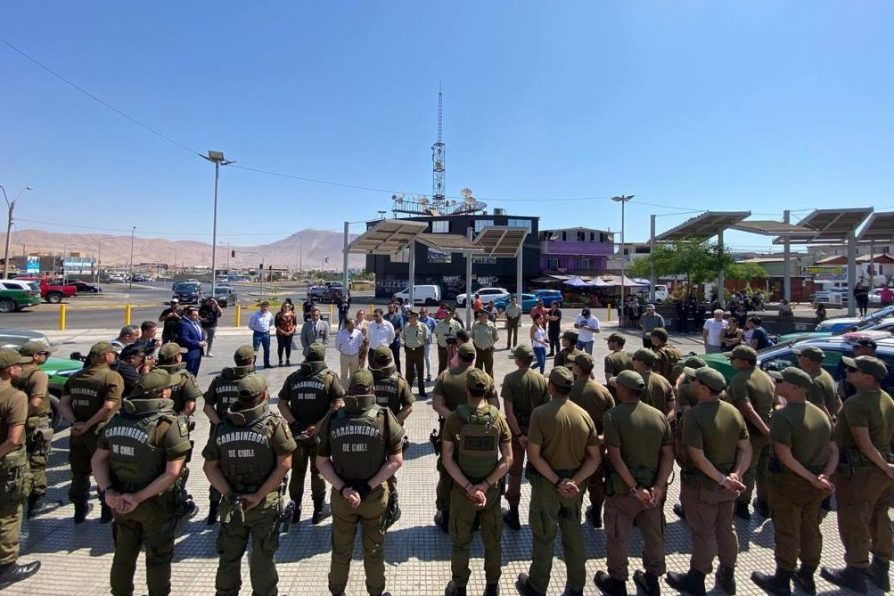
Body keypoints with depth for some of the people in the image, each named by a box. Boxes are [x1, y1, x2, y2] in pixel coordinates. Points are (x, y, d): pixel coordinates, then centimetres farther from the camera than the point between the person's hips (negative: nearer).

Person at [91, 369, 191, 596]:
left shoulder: (117, 419, -1)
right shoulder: (170, 424, -21)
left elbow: (98, 459, 1)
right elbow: (172, 473, -25)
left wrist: (108, 491, -8)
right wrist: (139, 497, -18)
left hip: (121, 501, 6)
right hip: (156, 504, -6)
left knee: (124, 554, 26)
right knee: (158, 558, 15)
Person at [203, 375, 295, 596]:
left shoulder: (221, 427, -2)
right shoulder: (274, 423, -15)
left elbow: (210, 467, -1)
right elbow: (284, 464, -18)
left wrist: (230, 494, -6)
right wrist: (258, 496, -14)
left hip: (231, 503, 4)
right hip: (265, 504, -3)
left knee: (229, 557, 22)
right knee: (262, 559, 14)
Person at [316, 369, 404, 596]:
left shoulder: (333, 419, -10)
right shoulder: (384, 417, -15)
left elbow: (322, 461, -6)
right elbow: (396, 460, -14)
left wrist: (342, 488, -11)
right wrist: (368, 486, -13)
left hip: (340, 496, 2)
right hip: (375, 496, -1)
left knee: (341, 550, 23)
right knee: (374, 550, 20)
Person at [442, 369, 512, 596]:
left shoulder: (454, 419, -14)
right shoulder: (498, 418, -10)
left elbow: (447, 458, -15)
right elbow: (507, 459, -11)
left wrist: (468, 487, -15)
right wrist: (485, 485, -13)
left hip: (462, 489, -1)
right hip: (491, 488, 1)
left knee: (460, 541, 19)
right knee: (492, 541, 20)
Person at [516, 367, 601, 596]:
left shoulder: (540, 413, -17)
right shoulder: (584, 415, -4)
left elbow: (534, 455, -20)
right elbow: (594, 458, -3)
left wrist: (557, 481, -17)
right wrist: (574, 481, -10)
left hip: (546, 482, -3)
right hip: (573, 484, 4)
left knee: (544, 536, 12)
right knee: (573, 534, 20)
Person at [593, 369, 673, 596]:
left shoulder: (613, 415, -16)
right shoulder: (659, 416, -1)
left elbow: (615, 457, -21)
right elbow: (668, 455, -3)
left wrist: (634, 488, -17)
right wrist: (658, 486, -8)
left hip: (624, 488, -5)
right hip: (653, 487, 5)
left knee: (617, 537, 14)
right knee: (654, 535, 21)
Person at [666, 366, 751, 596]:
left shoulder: (694, 414, -25)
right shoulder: (733, 411, -4)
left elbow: (697, 457, -27)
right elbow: (746, 449, -2)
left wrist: (722, 479, -18)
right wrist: (736, 474, -9)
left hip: (701, 484, -6)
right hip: (726, 484, 6)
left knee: (703, 533, 9)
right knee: (726, 529, 22)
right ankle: (727, 576, 40)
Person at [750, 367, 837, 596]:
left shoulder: (782, 416, -22)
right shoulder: (821, 414, 3)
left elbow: (785, 456, -26)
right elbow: (834, 450, 3)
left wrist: (812, 479, -16)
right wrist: (824, 476, -9)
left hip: (790, 483, -7)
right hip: (815, 485, 7)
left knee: (787, 533, 7)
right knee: (810, 530, 20)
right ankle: (806, 577, 37)